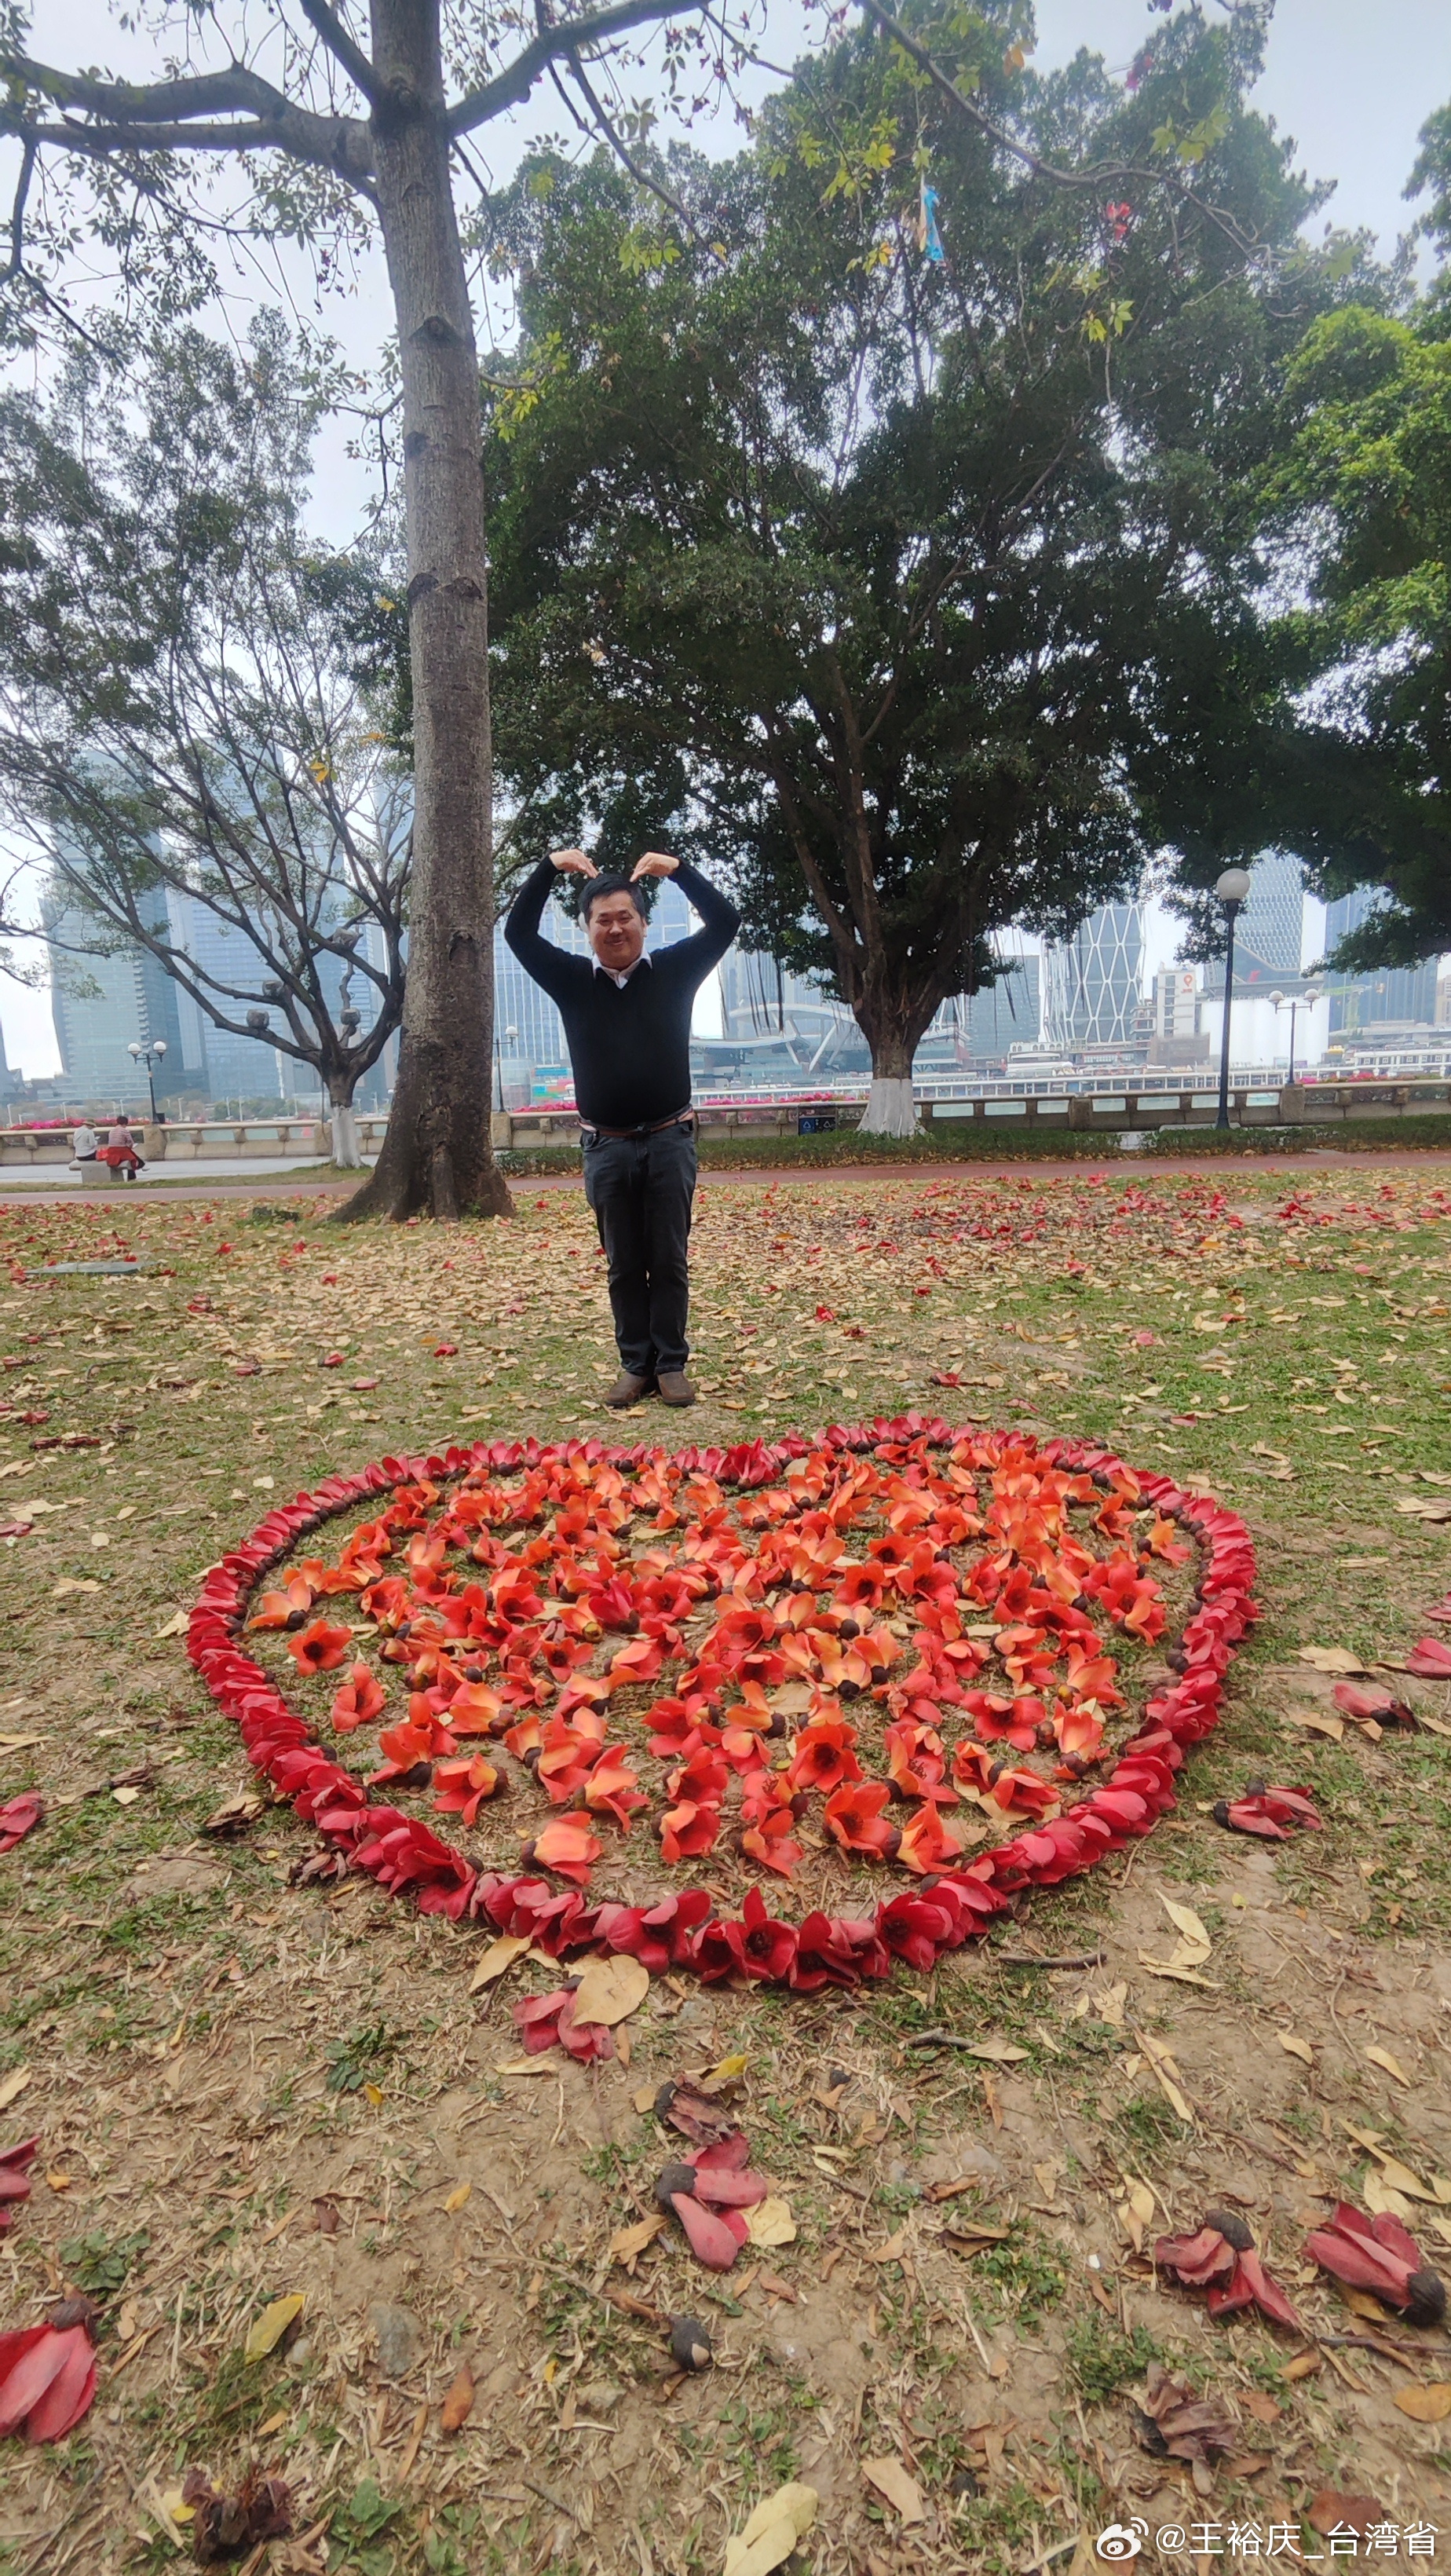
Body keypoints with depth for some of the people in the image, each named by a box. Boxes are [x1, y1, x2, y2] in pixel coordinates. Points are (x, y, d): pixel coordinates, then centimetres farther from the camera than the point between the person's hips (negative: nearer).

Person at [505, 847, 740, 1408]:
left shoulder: (674, 970, 4)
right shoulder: (572, 980, 5)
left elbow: (725, 923, 0)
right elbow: (518, 932, 2)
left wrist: (679, 870, -8)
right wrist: (548, 869, -7)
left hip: (669, 1141, -1)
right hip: (606, 1147, 1)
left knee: (670, 1263, 4)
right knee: (624, 1267, 7)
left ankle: (671, 1365, 11)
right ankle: (635, 1366, 16)